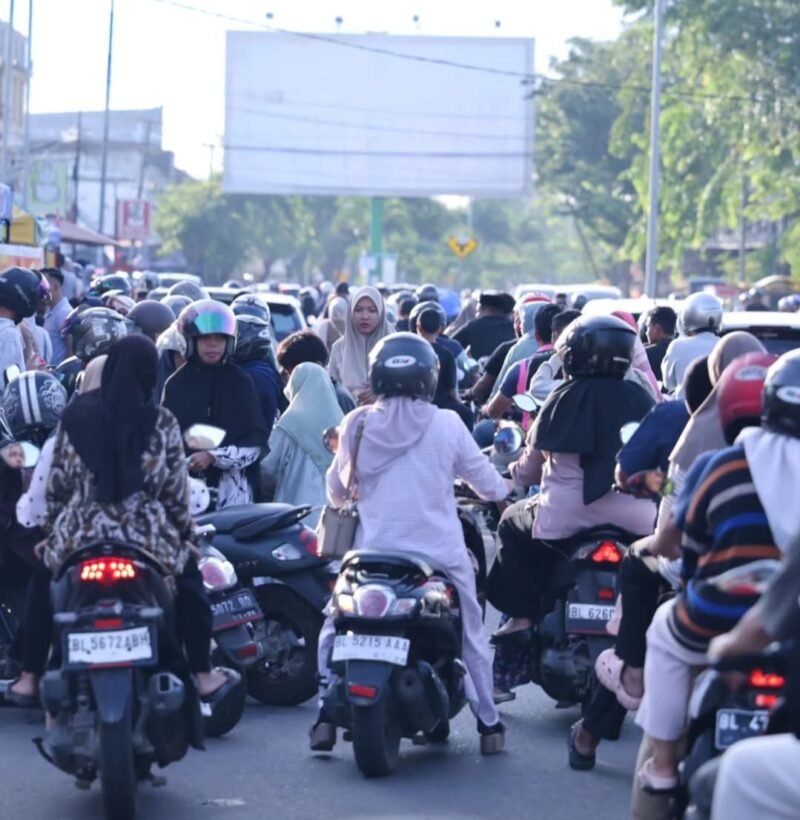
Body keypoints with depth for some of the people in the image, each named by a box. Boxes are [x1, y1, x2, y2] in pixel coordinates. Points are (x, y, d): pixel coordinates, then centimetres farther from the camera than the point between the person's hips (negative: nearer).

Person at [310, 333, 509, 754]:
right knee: (471, 633, 17)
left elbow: (337, 489, 9)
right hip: (439, 553, 0)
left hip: (373, 551, 0)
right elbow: (486, 481, 6)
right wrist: (502, 491, 30)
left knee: (335, 627, 17)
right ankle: (488, 720, 18)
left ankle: (328, 714, 6)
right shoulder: (446, 425, -5)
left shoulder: (357, 423, -3)